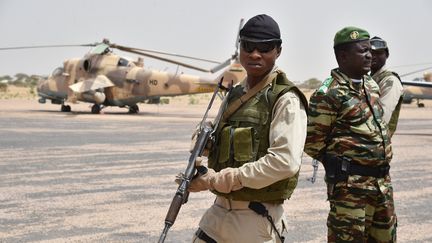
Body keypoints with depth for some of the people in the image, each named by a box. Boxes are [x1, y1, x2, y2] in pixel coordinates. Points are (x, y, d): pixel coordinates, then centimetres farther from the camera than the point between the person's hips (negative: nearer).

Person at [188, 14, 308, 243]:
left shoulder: (285, 100, -11)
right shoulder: (234, 95, 12)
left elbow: (285, 162, -22)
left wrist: (217, 180, -18)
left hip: (257, 218, -6)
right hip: (218, 211, 7)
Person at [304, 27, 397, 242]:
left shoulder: (372, 85, 11)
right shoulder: (328, 94, -14)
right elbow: (312, 143, -13)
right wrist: (338, 162, 0)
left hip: (382, 181, 8)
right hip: (350, 184, -8)